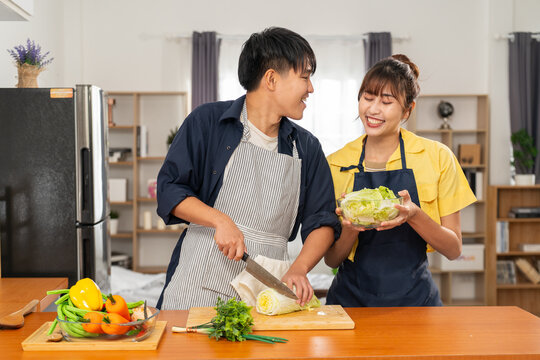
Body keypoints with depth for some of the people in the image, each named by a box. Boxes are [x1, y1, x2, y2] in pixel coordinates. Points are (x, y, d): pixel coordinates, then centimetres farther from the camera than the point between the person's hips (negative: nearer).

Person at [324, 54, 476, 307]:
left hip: (415, 297, 0)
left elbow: (453, 249, 1)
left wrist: (414, 215, -17)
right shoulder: (335, 164, 2)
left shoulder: (437, 157, 0)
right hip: (352, 299, 0)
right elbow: (331, 259, 4)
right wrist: (350, 229, -16)